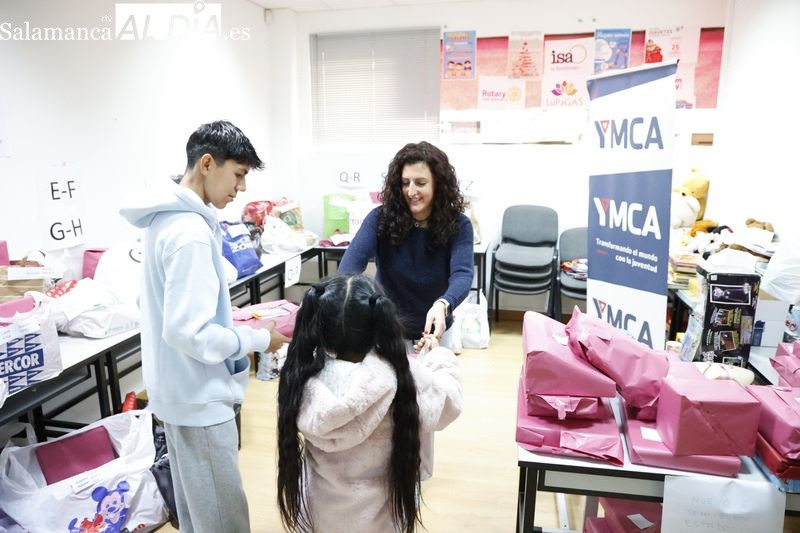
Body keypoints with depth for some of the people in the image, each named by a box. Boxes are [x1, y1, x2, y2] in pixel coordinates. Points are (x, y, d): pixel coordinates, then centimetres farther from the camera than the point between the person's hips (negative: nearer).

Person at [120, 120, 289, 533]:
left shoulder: (166, 215, 5)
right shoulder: (191, 232, -26)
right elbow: (188, 333, -28)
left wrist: (236, 322, 13)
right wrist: (258, 339, -16)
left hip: (176, 387, 10)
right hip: (198, 393, -10)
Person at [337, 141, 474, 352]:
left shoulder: (458, 225, -15)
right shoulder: (380, 218, -15)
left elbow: (462, 274, -29)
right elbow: (353, 260, -28)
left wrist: (441, 306, -51)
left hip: (433, 329, 0)